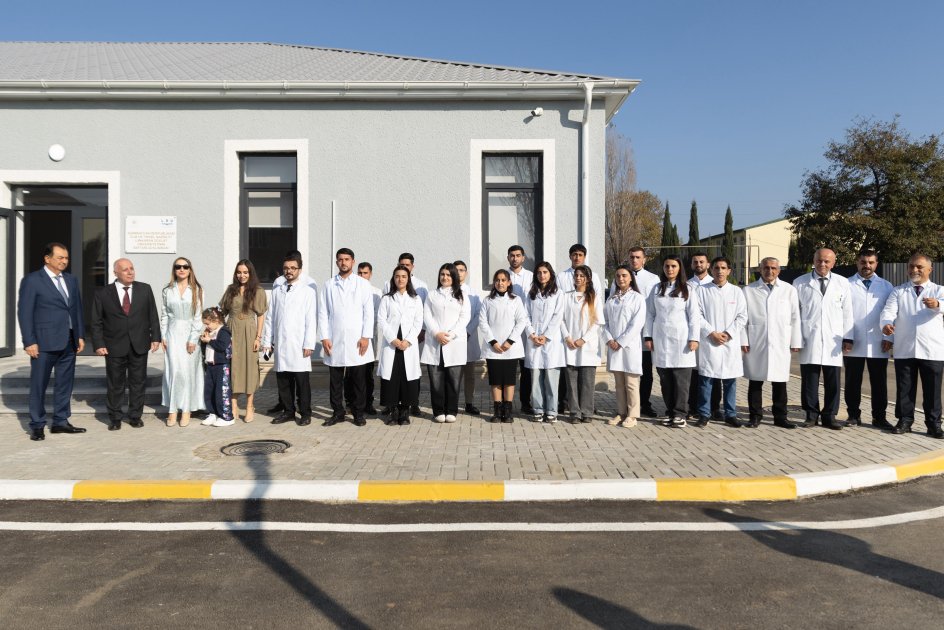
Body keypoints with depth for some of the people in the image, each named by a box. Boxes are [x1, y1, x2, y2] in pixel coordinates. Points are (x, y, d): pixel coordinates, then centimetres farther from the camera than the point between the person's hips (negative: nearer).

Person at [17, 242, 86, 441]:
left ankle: (60, 422, 21)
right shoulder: (32, 281, -4)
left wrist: (80, 336, 9)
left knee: (65, 383, 10)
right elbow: (24, 313, -7)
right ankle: (37, 425, 13)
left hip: (69, 341, 6)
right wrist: (30, 342, -12)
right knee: (38, 385, 3)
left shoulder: (71, 280, 13)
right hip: (44, 342, -6)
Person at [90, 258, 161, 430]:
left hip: (139, 345, 2)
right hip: (115, 346, -1)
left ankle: (135, 416, 20)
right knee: (115, 384, 6)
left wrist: (155, 337, 1)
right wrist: (98, 344, -7)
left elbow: (153, 315, 7)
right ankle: (115, 418, 18)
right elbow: (96, 322, 1)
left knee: (138, 382, 8)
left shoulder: (145, 289, 5)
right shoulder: (102, 293, 0)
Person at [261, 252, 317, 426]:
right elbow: (269, 317, 14)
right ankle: (287, 411, 19)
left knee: (302, 381, -2)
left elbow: (311, 320, -4)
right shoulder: (277, 291, 14)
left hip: (299, 345, -4)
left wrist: (309, 344, -9)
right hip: (280, 344, 4)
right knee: (283, 381, 7)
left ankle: (305, 413, 9)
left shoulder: (308, 291, 1)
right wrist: (267, 341, 8)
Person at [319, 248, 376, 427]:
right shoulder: (328, 285, 10)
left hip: (357, 340, -1)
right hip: (335, 341, 1)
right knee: (335, 380, 5)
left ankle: (359, 413, 12)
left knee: (359, 380, 2)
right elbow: (323, 313, 7)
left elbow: (368, 312, 1)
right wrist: (324, 337, -1)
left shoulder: (363, 284, 6)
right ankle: (337, 413, 16)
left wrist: (366, 337, -7)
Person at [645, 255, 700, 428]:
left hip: (681, 340, -3)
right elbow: (650, 314, 11)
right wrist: (648, 337, 5)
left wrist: (694, 338, -9)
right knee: (665, 379, 5)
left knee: (681, 379, -3)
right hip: (660, 340, 3)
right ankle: (670, 412, 13)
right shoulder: (656, 289, 11)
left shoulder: (688, 289, 3)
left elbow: (694, 315, -1)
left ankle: (679, 414, 4)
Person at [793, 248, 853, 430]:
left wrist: (848, 338, 5)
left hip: (833, 340, 1)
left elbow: (847, 312, 8)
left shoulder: (842, 283, 8)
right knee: (809, 380, 2)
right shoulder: (800, 283, 4)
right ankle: (811, 415, 13)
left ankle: (829, 416, 16)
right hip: (809, 340, -1)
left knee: (832, 381, 5)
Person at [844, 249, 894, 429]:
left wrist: (888, 337, -1)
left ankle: (879, 417, 16)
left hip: (878, 345, 1)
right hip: (853, 343, -1)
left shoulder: (886, 286, 10)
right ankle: (854, 415, 16)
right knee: (852, 382, 5)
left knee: (879, 382, 6)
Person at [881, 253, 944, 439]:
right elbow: (889, 310, -7)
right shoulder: (898, 291, 9)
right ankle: (905, 421, 16)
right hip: (904, 349, 1)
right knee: (904, 388, 7)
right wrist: (886, 324, -29)